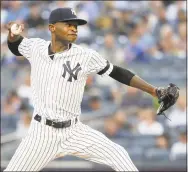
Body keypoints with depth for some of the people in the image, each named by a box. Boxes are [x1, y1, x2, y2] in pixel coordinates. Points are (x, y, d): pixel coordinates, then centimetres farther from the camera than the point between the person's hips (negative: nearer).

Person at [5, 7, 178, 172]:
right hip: (42, 132, 0)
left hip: (74, 131, 0)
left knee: (119, 156, -9)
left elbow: (118, 73, -1)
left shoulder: (86, 56, -8)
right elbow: (15, 46, 19)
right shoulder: (35, 47, -2)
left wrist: (155, 91, -5)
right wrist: (13, 33, -5)